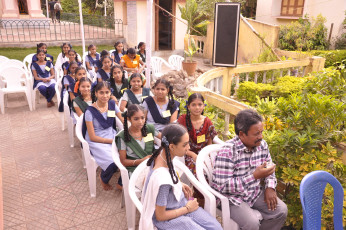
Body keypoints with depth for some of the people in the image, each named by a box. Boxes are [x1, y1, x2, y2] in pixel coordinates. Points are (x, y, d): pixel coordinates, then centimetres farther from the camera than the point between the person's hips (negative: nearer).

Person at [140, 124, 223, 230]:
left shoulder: (162, 153, -12)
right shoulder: (162, 181, -36)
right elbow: (160, 216, -22)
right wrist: (187, 208, -12)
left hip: (180, 202, 8)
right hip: (167, 218, -8)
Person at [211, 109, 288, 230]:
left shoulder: (262, 145, -3)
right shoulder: (227, 152, -25)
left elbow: (269, 167, 15)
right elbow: (223, 186, -27)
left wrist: (270, 187, -5)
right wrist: (255, 176, -29)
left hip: (255, 192, 7)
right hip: (233, 197, -7)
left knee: (281, 210, -5)